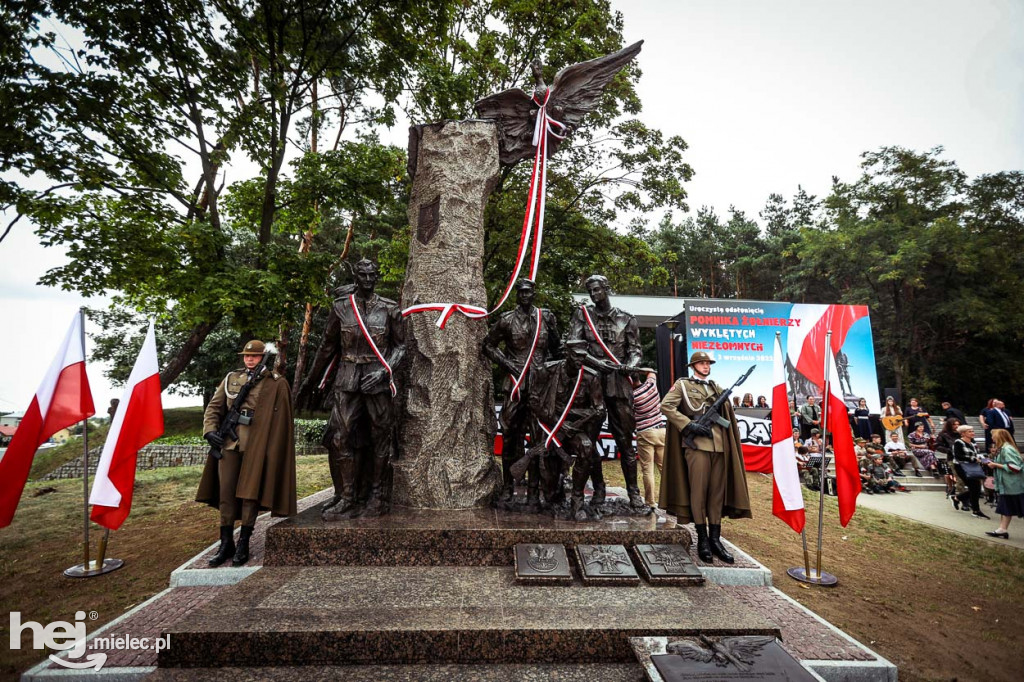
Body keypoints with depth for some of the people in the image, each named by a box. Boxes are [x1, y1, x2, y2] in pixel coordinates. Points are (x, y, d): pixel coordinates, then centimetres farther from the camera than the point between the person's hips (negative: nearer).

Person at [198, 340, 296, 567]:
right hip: (229, 444, 4)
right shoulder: (231, 378, 12)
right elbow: (214, 407, 11)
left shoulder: (277, 384, 0)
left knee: (250, 493, 2)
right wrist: (210, 430, -3)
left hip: (256, 447, -4)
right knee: (225, 493, 7)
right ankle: (226, 544, 22)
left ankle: (243, 545, 16)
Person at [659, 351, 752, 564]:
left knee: (717, 491, 7)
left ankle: (715, 539, 15)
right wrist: (689, 425, -12)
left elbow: (727, 412, 24)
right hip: (697, 443, -5)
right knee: (698, 491, -1)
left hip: (719, 444, 5)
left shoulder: (716, 387, 19)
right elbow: (666, 406, -6)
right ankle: (702, 540, 9)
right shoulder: (683, 384, 4)